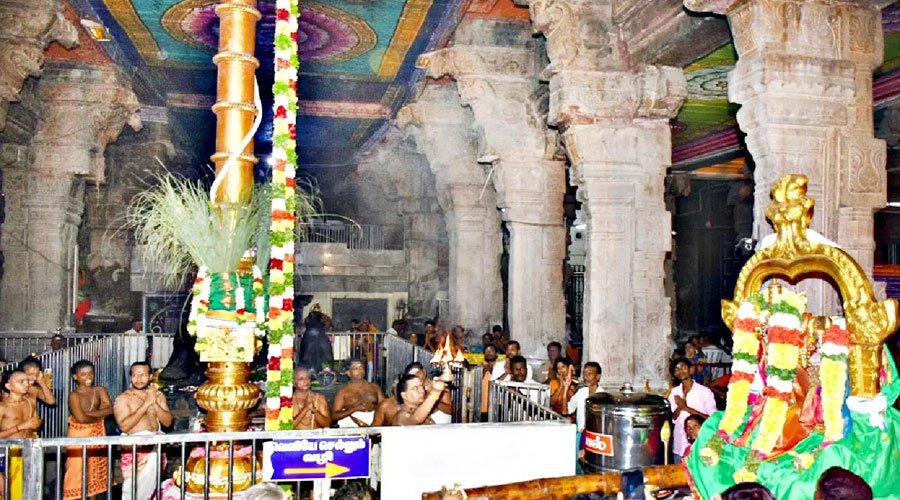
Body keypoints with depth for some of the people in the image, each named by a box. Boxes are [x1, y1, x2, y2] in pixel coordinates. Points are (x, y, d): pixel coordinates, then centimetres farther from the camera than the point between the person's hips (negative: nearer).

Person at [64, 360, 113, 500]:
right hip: (79, 436, -5)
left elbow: (110, 409, -12)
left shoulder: (100, 391, 0)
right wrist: (100, 416, -8)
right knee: (77, 471, -4)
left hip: (97, 435, 5)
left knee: (95, 470, 12)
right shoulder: (74, 395, -13)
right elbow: (81, 418, -22)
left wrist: (88, 413, -21)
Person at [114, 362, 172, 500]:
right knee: (133, 486, -6)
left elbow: (168, 421, 3)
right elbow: (124, 426, -15)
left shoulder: (158, 395, 10)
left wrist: (154, 403, -12)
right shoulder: (123, 399, -3)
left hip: (155, 446, 4)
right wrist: (146, 404, -17)